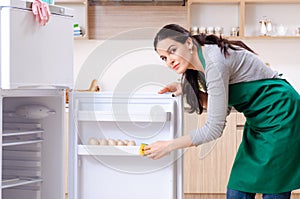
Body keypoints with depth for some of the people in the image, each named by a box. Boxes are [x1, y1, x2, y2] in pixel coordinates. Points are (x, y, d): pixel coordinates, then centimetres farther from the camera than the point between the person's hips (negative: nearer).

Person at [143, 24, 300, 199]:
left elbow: (215, 128, -24)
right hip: (260, 122, 10)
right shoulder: (201, 66, 6)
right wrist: (186, 91, 2)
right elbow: (224, 108, 12)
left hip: (280, 117, -10)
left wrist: (169, 146, -16)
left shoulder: (214, 61, -23)